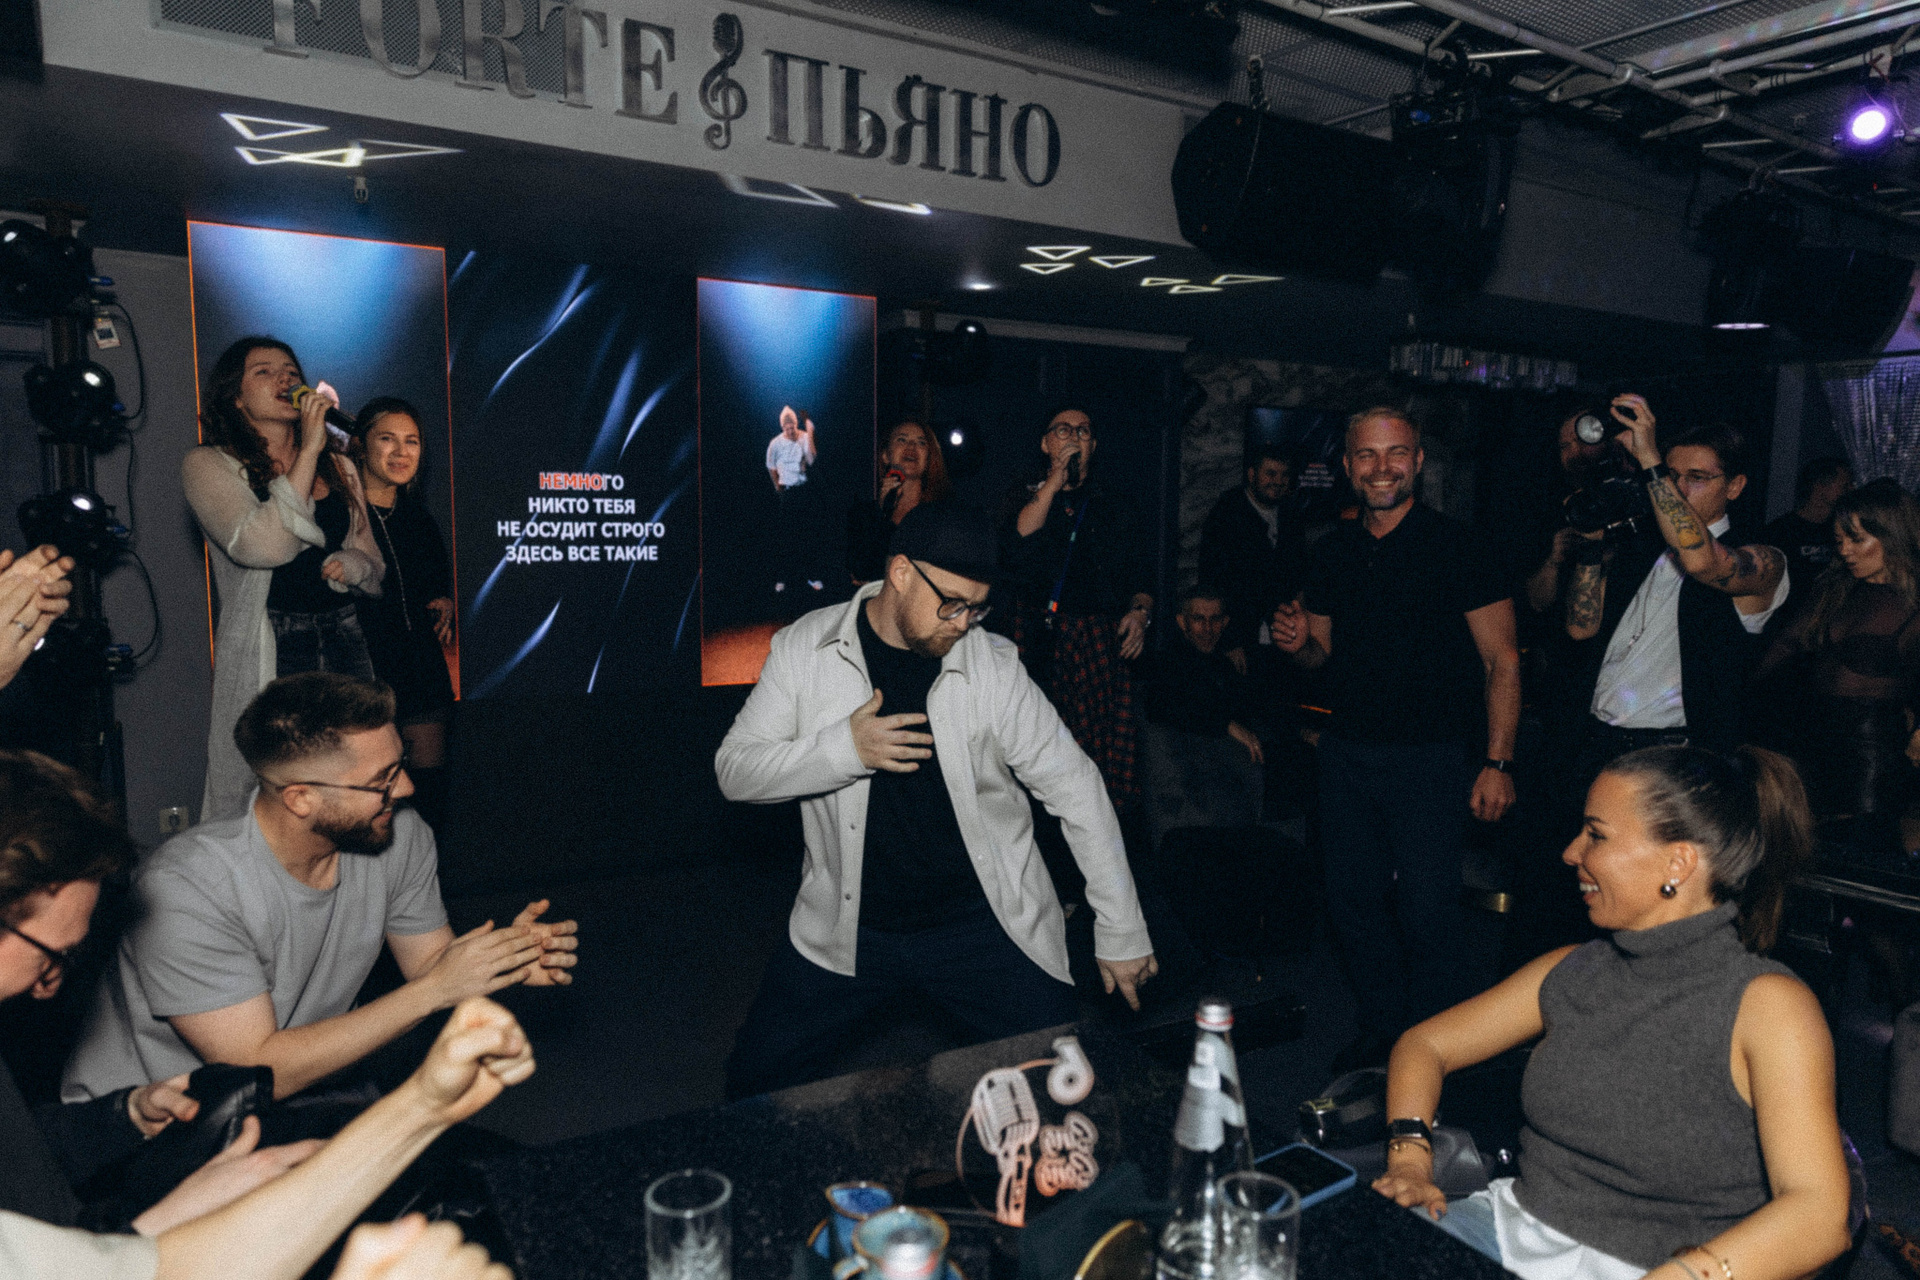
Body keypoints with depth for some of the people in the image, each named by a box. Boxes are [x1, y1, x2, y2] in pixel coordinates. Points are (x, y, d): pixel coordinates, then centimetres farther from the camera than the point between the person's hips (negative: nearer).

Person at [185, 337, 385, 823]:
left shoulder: (339, 468, 16)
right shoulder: (208, 464, -1)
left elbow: (372, 563, 22)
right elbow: (263, 546, -19)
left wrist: (350, 565, -2)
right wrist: (309, 449, -17)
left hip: (345, 641, 5)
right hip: (265, 651, -4)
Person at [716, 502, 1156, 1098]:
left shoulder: (994, 665, -9)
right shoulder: (805, 648, -5)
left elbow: (1076, 790, -4)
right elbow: (735, 770, -5)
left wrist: (1122, 935, -3)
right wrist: (844, 748, -23)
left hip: (984, 920, -1)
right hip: (849, 929, 1)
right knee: (755, 1082, 2)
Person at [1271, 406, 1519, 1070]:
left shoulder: (1459, 546, -7)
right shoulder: (1333, 551, 8)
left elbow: (1501, 660, -8)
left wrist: (1497, 762, -16)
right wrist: (1298, 643, -6)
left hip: (1431, 757, -5)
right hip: (1346, 753, 5)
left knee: (1426, 912, -2)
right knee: (1354, 902, 12)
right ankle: (1380, 1033, 31)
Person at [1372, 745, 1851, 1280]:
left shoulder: (1765, 1002, -10)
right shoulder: (1569, 972, 6)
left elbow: (1818, 1216, -22)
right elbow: (1425, 1044, 13)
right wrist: (1409, 1154, -5)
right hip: (1512, 1228, 4)